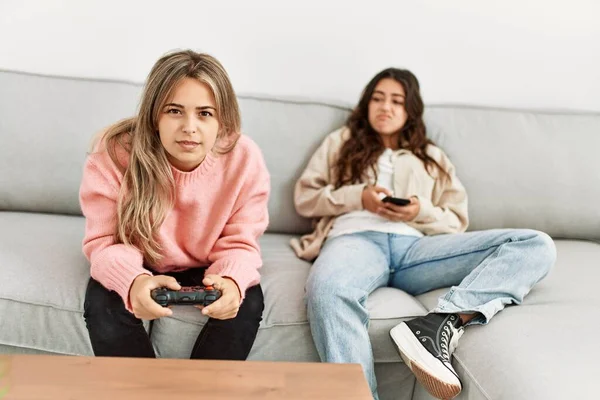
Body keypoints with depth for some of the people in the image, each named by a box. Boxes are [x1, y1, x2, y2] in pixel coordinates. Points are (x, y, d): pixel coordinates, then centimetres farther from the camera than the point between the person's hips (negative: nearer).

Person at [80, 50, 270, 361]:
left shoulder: (245, 159, -23)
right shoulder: (114, 152, -26)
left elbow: (240, 244, -15)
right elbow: (103, 242, -21)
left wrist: (231, 281, -41)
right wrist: (133, 281, -45)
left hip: (205, 269, 1)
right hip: (138, 266, 0)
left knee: (247, 303, -25)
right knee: (102, 306, -28)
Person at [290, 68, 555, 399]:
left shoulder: (432, 158, 31)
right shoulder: (341, 142, 29)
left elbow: (456, 223, 22)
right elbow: (304, 198, 19)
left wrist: (421, 212, -2)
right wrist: (357, 196, 1)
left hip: (413, 245, 3)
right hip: (356, 237, -2)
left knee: (536, 245, -21)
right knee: (327, 292, -44)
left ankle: (443, 323, -41)